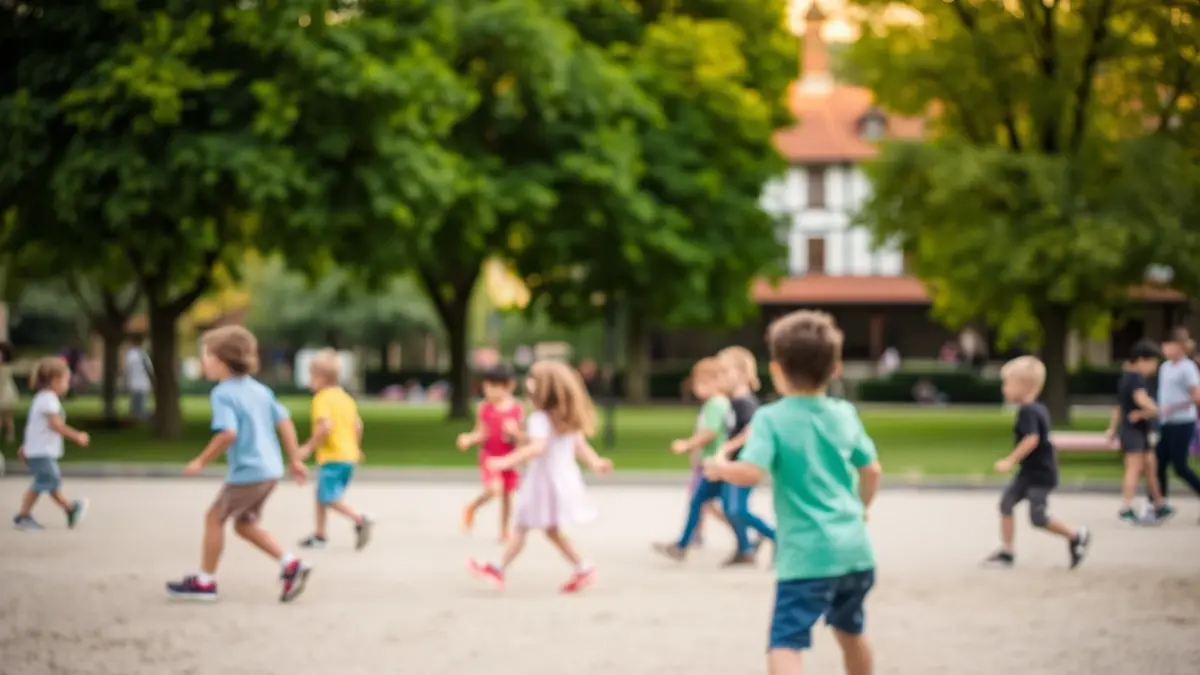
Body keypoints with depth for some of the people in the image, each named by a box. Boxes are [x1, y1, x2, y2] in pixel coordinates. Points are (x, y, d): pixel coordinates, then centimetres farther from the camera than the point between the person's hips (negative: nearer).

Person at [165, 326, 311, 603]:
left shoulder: (223, 394, -13)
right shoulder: (260, 390, 11)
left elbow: (228, 433, -25)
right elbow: (285, 422, 11)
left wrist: (201, 461, -16)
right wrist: (295, 459, 15)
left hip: (246, 473, -8)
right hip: (270, 469, 8)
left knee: (214, 517, 7)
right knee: (244, 523, 20)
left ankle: (205, 581, 14)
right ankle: (291, 564, 10)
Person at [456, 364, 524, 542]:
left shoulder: (516, 409, -6)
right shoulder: (485, 408, -7)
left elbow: (518, 438, -1)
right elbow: (481, 434, -3)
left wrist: (514, 432, -23)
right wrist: (468, 439, -22)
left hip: (509, 457, 2)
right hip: (489, 456, -2)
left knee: (507, 495, 7)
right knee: (494, 489, -22)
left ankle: (504, 531, 23)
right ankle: (472, 508, 7)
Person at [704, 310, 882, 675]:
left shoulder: (771, 418, -9)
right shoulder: (845, 414, 8)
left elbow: (750, 473, -22)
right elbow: (872, 470, 17)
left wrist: (721, 467, -1)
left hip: (806, 555, -6)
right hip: (855, 549, 6)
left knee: (785, 644, -14)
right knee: (850, 631, 28)